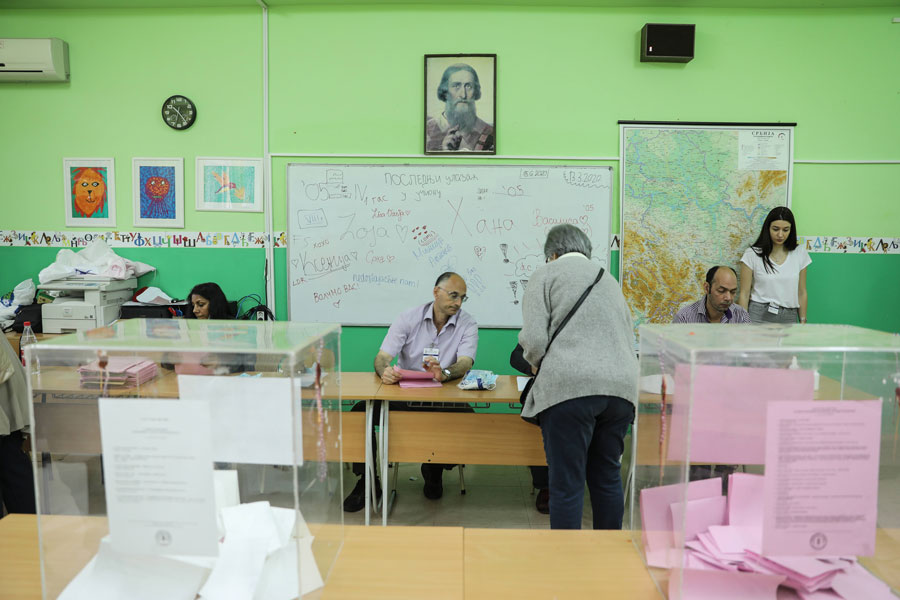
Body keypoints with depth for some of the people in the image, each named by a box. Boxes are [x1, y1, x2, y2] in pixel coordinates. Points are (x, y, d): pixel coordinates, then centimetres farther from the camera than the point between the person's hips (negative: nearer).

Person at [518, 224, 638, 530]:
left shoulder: (546, 274, 7)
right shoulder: (609, 280, 25)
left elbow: (534, 339, -5)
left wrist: (538, 365, 15)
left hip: (570, 387, -6)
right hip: (621, 386, 6)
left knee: (567, 483, 1)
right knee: (608, 476, 17)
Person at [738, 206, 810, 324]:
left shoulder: (800, 253, 9)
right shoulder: (752, 254, -1)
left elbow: (801, 292, 13)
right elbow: (744, 294, 0)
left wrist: (803, 322, 11)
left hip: (789, 318, 3)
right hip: (758, 315, -3)